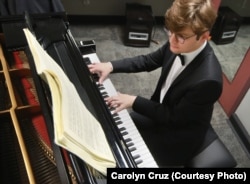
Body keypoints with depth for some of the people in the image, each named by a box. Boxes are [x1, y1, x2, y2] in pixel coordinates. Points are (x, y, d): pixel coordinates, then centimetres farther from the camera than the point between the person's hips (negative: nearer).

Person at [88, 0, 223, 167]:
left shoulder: (208, 79, -37)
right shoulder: (180, 45, -16)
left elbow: (174, 117, -25)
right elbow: (148, 61, 0)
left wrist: (134, 101, -23)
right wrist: (111, 65, -11)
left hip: (180, 134, -6)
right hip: (162, 111, 7)